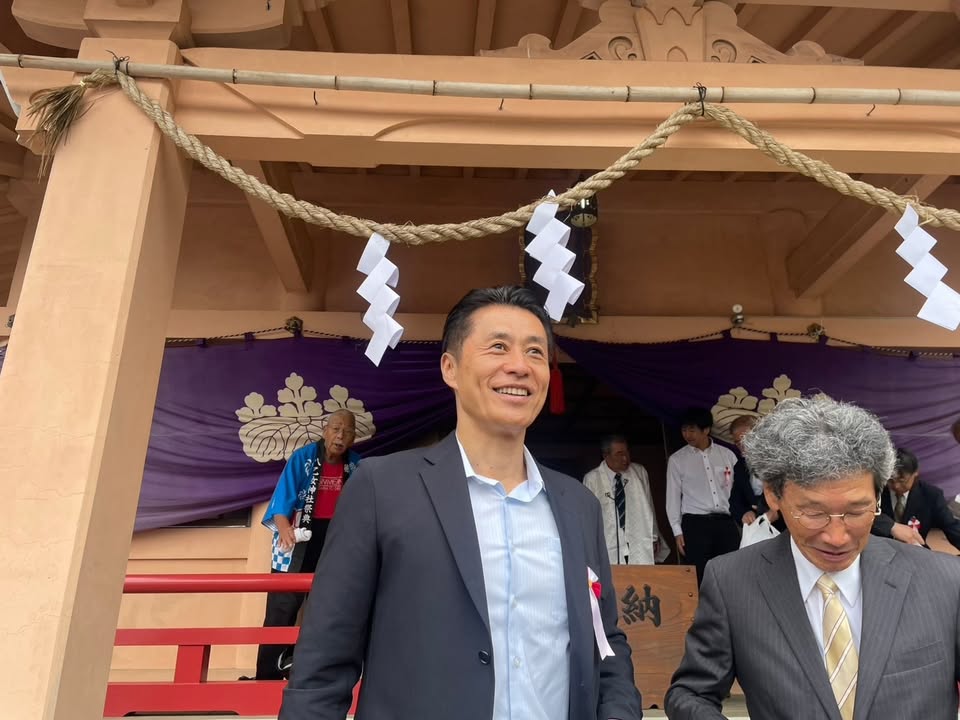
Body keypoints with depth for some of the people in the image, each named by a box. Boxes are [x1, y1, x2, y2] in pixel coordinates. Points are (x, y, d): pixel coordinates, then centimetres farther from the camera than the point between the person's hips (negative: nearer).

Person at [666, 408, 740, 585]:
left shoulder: (727, 454, 7)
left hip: (726, 522, 2)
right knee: (700, 576, -2)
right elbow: (673, 497, 5)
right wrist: (678, 531, 1)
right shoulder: (677, 460, 3)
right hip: (695, 524, -1)